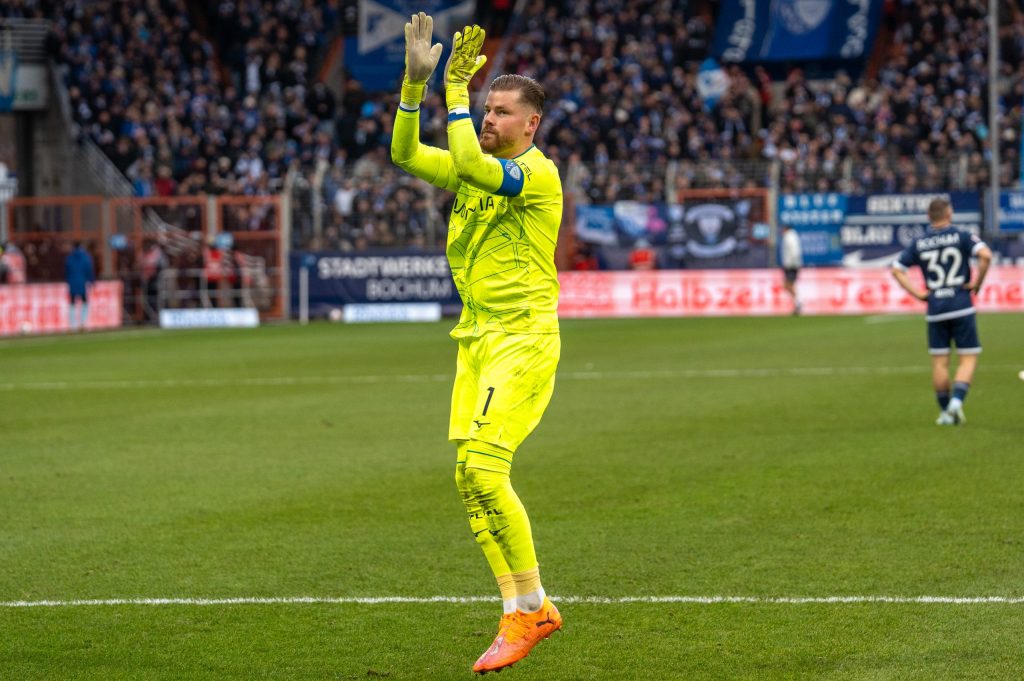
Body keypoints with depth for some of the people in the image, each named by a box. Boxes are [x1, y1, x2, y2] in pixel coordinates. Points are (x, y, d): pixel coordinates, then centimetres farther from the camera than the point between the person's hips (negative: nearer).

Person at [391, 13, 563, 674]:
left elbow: (471, 165, -29)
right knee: (469, 477, 3)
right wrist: (416, 80, -7)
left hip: (523, 340, -8)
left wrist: (456, 89, -23)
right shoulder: (473, 167, 12)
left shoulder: (539, 173, -12)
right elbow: (405, 153, 4)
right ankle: (525, 611, 8)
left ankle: (530, 606, -5)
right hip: (475, 339, 8)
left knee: (484, 469, -17)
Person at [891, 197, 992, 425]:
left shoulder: (919, 244, 7)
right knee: (968, 358, 2)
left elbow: (896, 270, 6)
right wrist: (976, 284, -7)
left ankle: (945, 412, 12)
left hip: (935, 309, 3)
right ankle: (957, 401, -18)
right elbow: (985, 255, -17)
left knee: (939, 362, 9)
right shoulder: (961, 236, -2)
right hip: (961, 305, -3)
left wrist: (917, 293, 7)